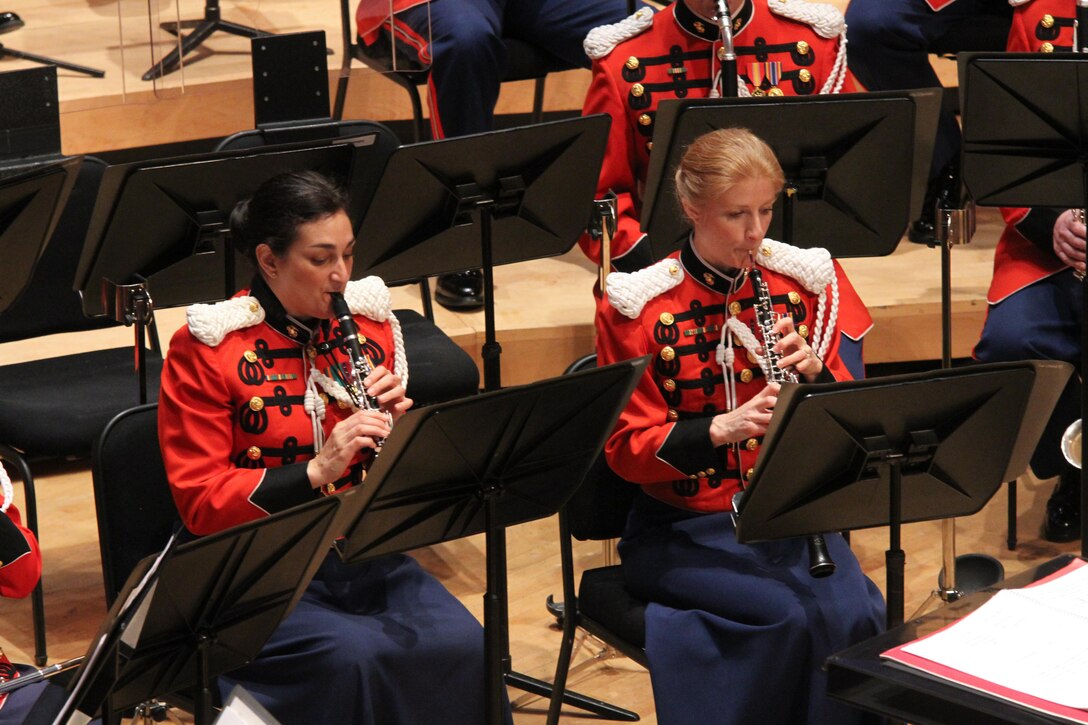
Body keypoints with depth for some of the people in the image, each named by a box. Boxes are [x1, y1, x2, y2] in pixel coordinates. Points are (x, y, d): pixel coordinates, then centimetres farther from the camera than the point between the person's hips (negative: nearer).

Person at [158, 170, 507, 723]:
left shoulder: (369, 320, 9)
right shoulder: (205, 349, -6)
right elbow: (200, 502, -10)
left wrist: (398, 421, -7)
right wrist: (316, 471, -22)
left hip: (368, 556, 4)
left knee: (463, 647, -23)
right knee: (353, 657, -32)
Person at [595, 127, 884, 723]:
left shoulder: (800, 283, 5)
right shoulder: (638, 307, -7)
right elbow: (627, 450, -8)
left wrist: (815, 374, -12)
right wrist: (723, 428, -25)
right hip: (684, 528, -3)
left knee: (857, 614, -24)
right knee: (787, 614, -29)